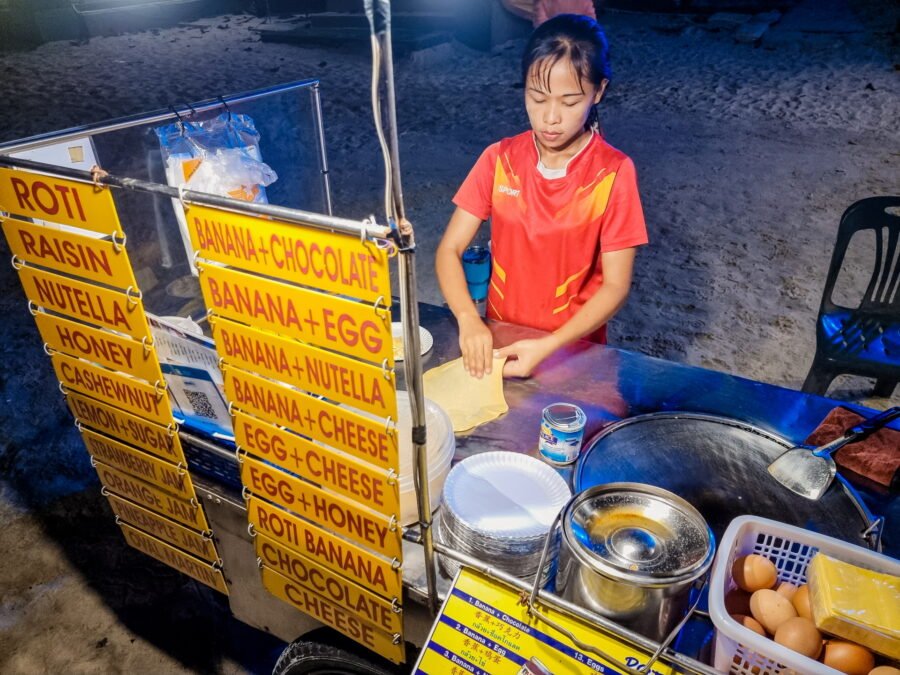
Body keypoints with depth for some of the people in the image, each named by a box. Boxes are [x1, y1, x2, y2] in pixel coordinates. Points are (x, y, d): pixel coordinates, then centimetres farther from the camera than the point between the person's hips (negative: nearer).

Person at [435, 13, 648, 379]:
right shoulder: (498, 160, -5)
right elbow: (449, 250, -6)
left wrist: (550, 346, -24)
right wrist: (469, 320, -24)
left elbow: (615, 286, -11)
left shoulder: (614, 173, -11)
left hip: (574, 347, -1)